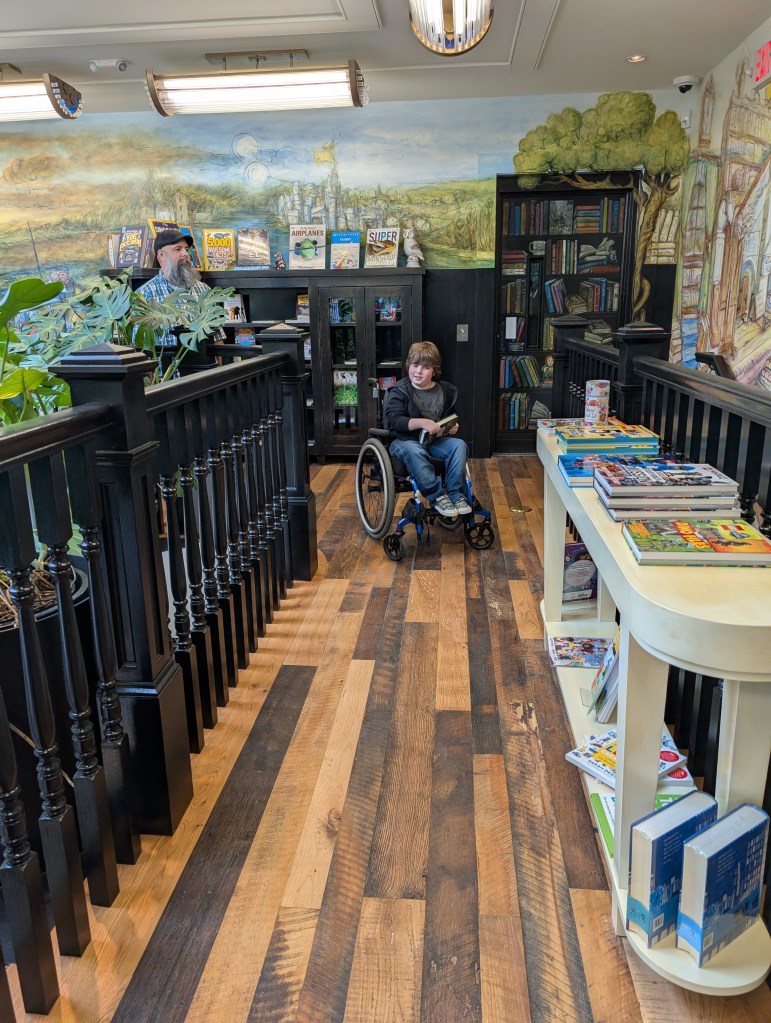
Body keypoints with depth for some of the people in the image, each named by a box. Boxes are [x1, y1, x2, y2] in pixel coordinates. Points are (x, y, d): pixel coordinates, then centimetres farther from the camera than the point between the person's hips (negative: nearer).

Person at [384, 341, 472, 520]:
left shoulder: (445, 391, 8)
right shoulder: (399, 391, -6)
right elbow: (394, 421, -18)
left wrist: (453, 427, 1)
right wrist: (422, 422, -29)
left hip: (435, 440, 4)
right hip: (405, 440, -4)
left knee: (459, 445, -23)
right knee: (414, 451, -38)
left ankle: (456, 495, -20)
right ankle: (437, 496, -30)